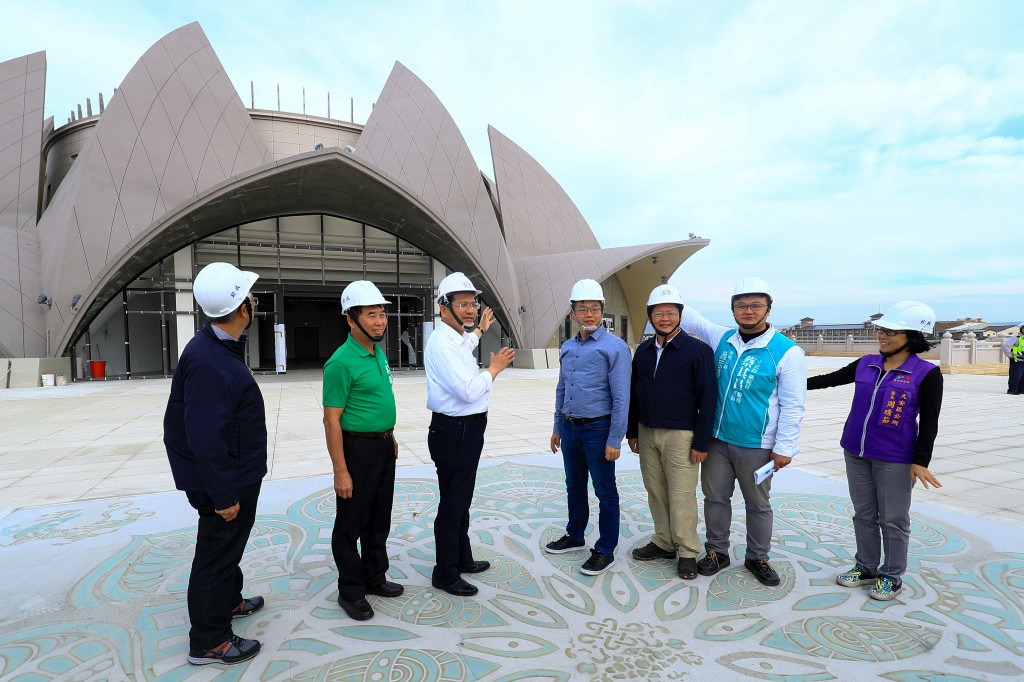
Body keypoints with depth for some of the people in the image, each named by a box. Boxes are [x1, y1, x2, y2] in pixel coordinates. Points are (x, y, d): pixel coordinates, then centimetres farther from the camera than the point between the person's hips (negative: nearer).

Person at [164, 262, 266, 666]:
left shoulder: (220, 348, 5)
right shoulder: (209, 363, -30)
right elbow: (205, 438, -30)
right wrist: (224, 495, -24)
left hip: (238, 476, 10)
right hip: (225, 482, -10)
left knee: (227, 546, 27)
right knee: (217, 555, 7)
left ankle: (229, 601, 49)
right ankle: (208, 642, 26)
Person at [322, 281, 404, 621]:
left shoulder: (378, 354, 7)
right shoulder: (342, 362, -20)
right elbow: (331, 420, -20)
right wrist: (340, 471, -20)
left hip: (383, 446, 8)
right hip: (357, 448, -8)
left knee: (379, 520, 19)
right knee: (351, 523, 8)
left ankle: (374, 577, 36)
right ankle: (350, 592, 24)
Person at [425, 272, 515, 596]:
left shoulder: (457, 338, 10)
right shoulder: (441, 343, -21)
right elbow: (469, 391, -28)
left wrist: (478, 330, 53)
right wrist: (495, 368, -12)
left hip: (468, 429, 10)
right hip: (454, 432, -10)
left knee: (462, 498, 22)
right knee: (452, 503, 2)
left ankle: (462, 559, 38)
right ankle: (445, 573, 19)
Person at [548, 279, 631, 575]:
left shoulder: (615, 347, -12)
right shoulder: (567, 348, 8)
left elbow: (621, 397, -14)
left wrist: (615, 440, -17)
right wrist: (558, 428, 16)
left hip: (598, 430, -6)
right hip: (570, 428, 6)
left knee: (605, 492, 7)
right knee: (574, 486, 20)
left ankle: (605, 550, 21)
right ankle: (574, 536, 38)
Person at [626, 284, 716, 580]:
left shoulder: (697, 350, -8)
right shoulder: (643, 350, 8)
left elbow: (708, 398, -9)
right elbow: (633, 393, 14)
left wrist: (701, 443, -11)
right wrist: (632, 432, 13)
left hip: (680, 435, -5)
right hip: (647, 433, 5)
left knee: (681, 496, 1)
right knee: (656, 492, 13)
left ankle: (687, 552, 18)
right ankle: (664, 543, 29)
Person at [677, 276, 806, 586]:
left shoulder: (787, 351, -10)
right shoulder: (722, 338, 2)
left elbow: (792, 406, -9)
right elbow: (692, 319, 18)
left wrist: (784, 448, -9)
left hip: (756, 446, -3)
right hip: (716, 439, 4)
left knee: (758, 504, 14)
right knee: (715, 497, 14)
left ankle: (757, 557, 34)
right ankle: (717, 551, 32)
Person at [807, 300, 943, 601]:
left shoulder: (927, 374, -8)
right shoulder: (865, 365, 4)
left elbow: (929, 423, -8)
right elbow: (830, 379, 12)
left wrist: (920, 461, -11)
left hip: (894, 459, -5)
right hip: (856, 453, 5)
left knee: (892, 519, 9)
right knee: (864, 514, 16)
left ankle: (891, 576, 27)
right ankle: (866, 567, 32)